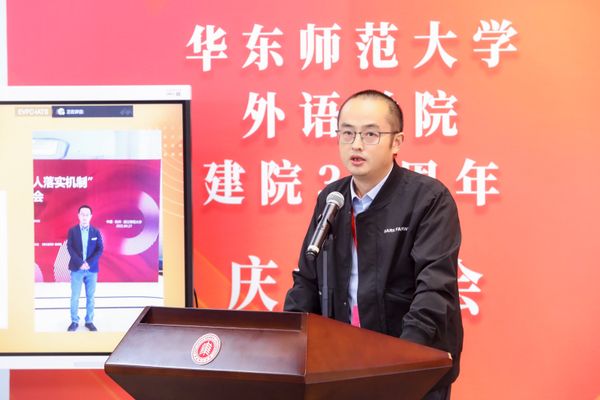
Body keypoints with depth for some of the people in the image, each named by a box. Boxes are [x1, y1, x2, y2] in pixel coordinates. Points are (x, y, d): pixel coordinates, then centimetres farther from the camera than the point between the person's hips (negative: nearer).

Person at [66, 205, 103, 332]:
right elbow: (70, 248, -6)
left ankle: (89, 321, 12)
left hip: (92, 269, 1)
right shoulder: (72, 231, 2)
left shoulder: (96, 232, 6)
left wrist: (89, 263, -14)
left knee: (90, 297, 5)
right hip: (76, 269, -1)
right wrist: (80, 263, -17)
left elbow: (100, 249, -1)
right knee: (75, 297, -1)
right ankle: (74, 322, 7)